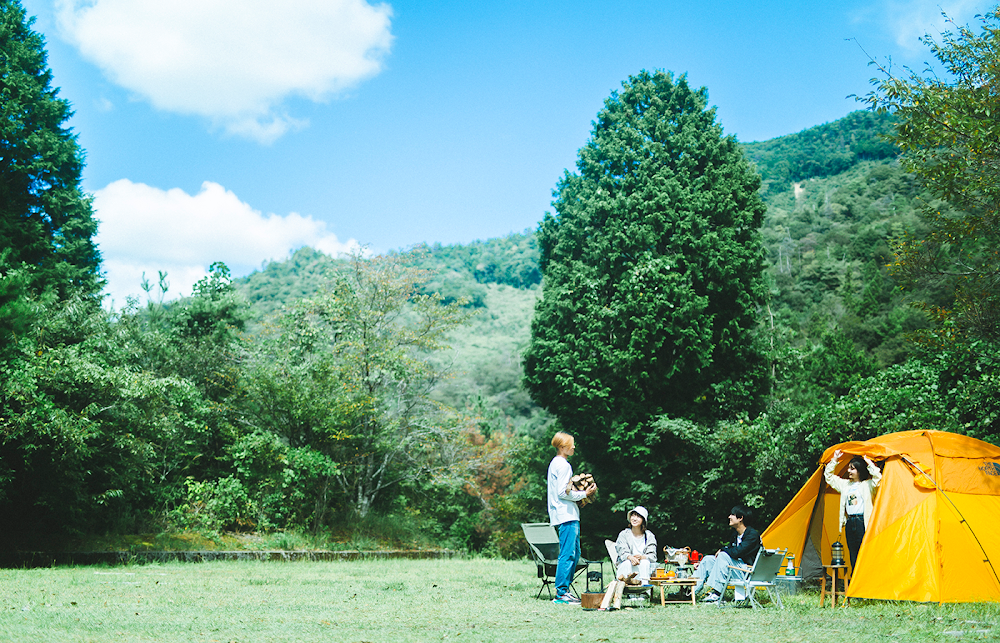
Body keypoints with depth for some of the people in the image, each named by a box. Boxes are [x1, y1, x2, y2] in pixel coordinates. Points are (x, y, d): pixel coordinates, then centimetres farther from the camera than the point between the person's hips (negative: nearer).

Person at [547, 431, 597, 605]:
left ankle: (563, 591, 15)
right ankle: (561, 594, -10)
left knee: (574, 553, 13)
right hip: (566, 515, -11)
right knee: (568, 554, -10)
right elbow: (563, 492, -18)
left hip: (568, 515, 11)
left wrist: (580, 491, 16)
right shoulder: (563, 465, -12)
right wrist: (584, 494, -10)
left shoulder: (555, 463, 20)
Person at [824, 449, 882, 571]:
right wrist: (834, 460, 15)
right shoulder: (845, 484, 17)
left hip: (862, 523, -6)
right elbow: (828, 476, 24)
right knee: (853, 557, 9)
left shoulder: (867, 485, -1)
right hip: (850, 523, 6)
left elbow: (877, 477, -21)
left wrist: (868, 463, -15)